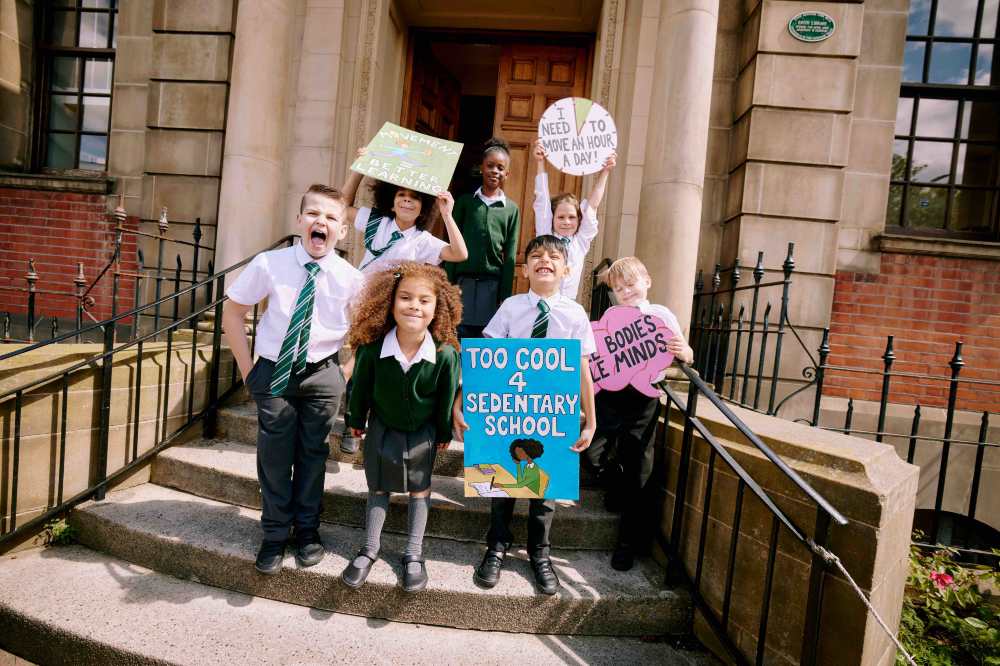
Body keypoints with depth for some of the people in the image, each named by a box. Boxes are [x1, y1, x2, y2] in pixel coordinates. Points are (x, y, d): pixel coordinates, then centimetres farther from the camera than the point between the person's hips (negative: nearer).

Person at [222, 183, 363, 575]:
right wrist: (247, 368, -1)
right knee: (274, 455, 6)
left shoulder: (349, 278, -9)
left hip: (321, 374, 0)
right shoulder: (269, 264, -11)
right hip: (274, 371, 0)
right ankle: (275, 534, 29)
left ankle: (307, 531, 33)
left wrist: (348, 371, 1)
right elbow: (232, 313, 0)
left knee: (312, 455, 12)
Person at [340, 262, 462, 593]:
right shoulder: (372, 347, -28)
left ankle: (414, 554, 30)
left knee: (419, 490, 14)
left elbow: (448, 395, -13)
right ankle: (370, 548, 33)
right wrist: (357, 420, 5)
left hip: (423, 432, 0)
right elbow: (360, 386, -9)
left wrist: (445, 432, 0)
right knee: (378, 488, 15)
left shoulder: (446, 354, -30)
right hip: (382, 428, 1)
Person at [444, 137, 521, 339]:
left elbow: (510, 256, 4)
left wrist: (505, 297, -1)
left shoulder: (511, 209, 7)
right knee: (459, 335, 0)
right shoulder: (465, 201, 7)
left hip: (493, 284, 0)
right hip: (464, 282, 0)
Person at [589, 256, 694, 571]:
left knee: (637, 471, 3)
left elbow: (686, 355, 3)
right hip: (611, 393, 3)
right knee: (594, 454, -5)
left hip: (643, 397, -2)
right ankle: (618, 490, 30)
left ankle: (630, 541, 19)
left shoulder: (661, 315, 2)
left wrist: (684, 353, -20)